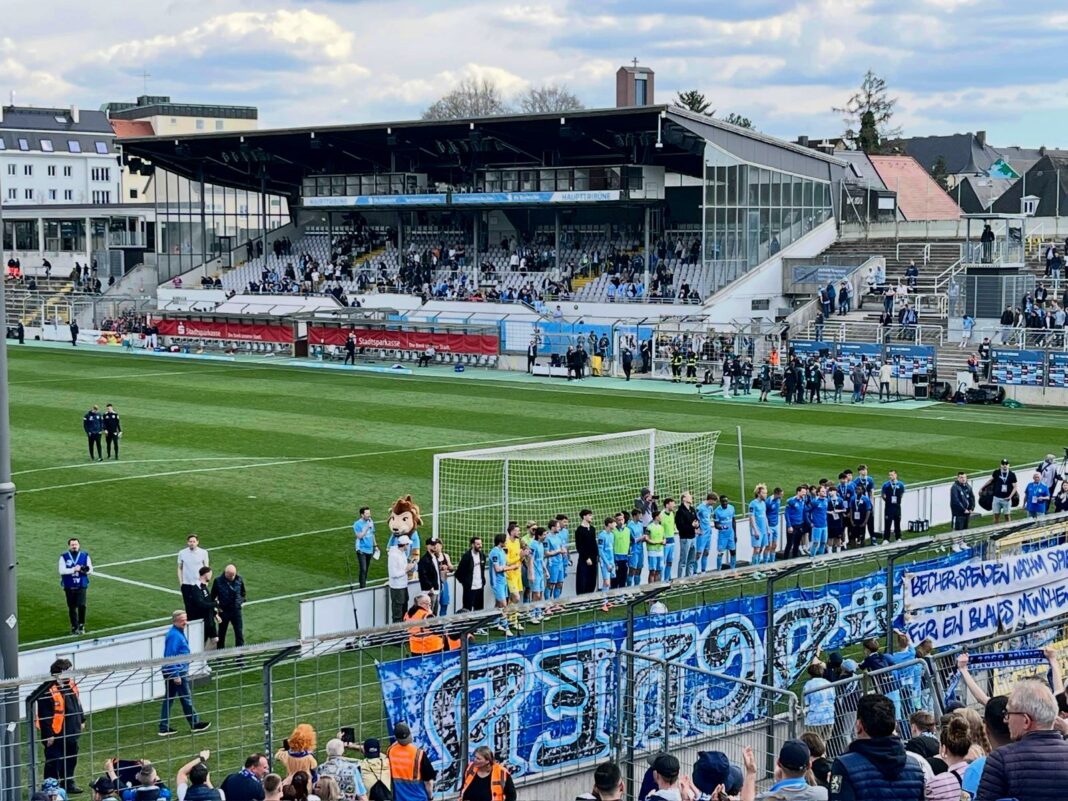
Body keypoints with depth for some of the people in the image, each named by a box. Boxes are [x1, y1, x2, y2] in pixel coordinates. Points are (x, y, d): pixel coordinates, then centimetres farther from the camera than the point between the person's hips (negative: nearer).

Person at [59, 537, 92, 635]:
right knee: (72, 608, 7)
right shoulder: (64, 557, 0)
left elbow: (90, 569, 3)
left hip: (81, 586, 0)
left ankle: (81, 625, 3)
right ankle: (74, 627, 21)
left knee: (81, 605, -15)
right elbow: (62, 570, -11)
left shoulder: (85, 556, 3)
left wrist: (85, 570, -18)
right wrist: (74, 569, -20)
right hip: (69, 587, 1)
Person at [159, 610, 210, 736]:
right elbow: (170, 657, -23)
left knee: (168, 699, 11)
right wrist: (176, 675, -23)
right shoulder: (174, 635, -20)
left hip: (171, 673, 10)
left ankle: (164, 728, 14)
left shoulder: (179, 633, 11)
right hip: (177, 672, -10)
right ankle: (195, 724, 16)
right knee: (186, 698, 4)